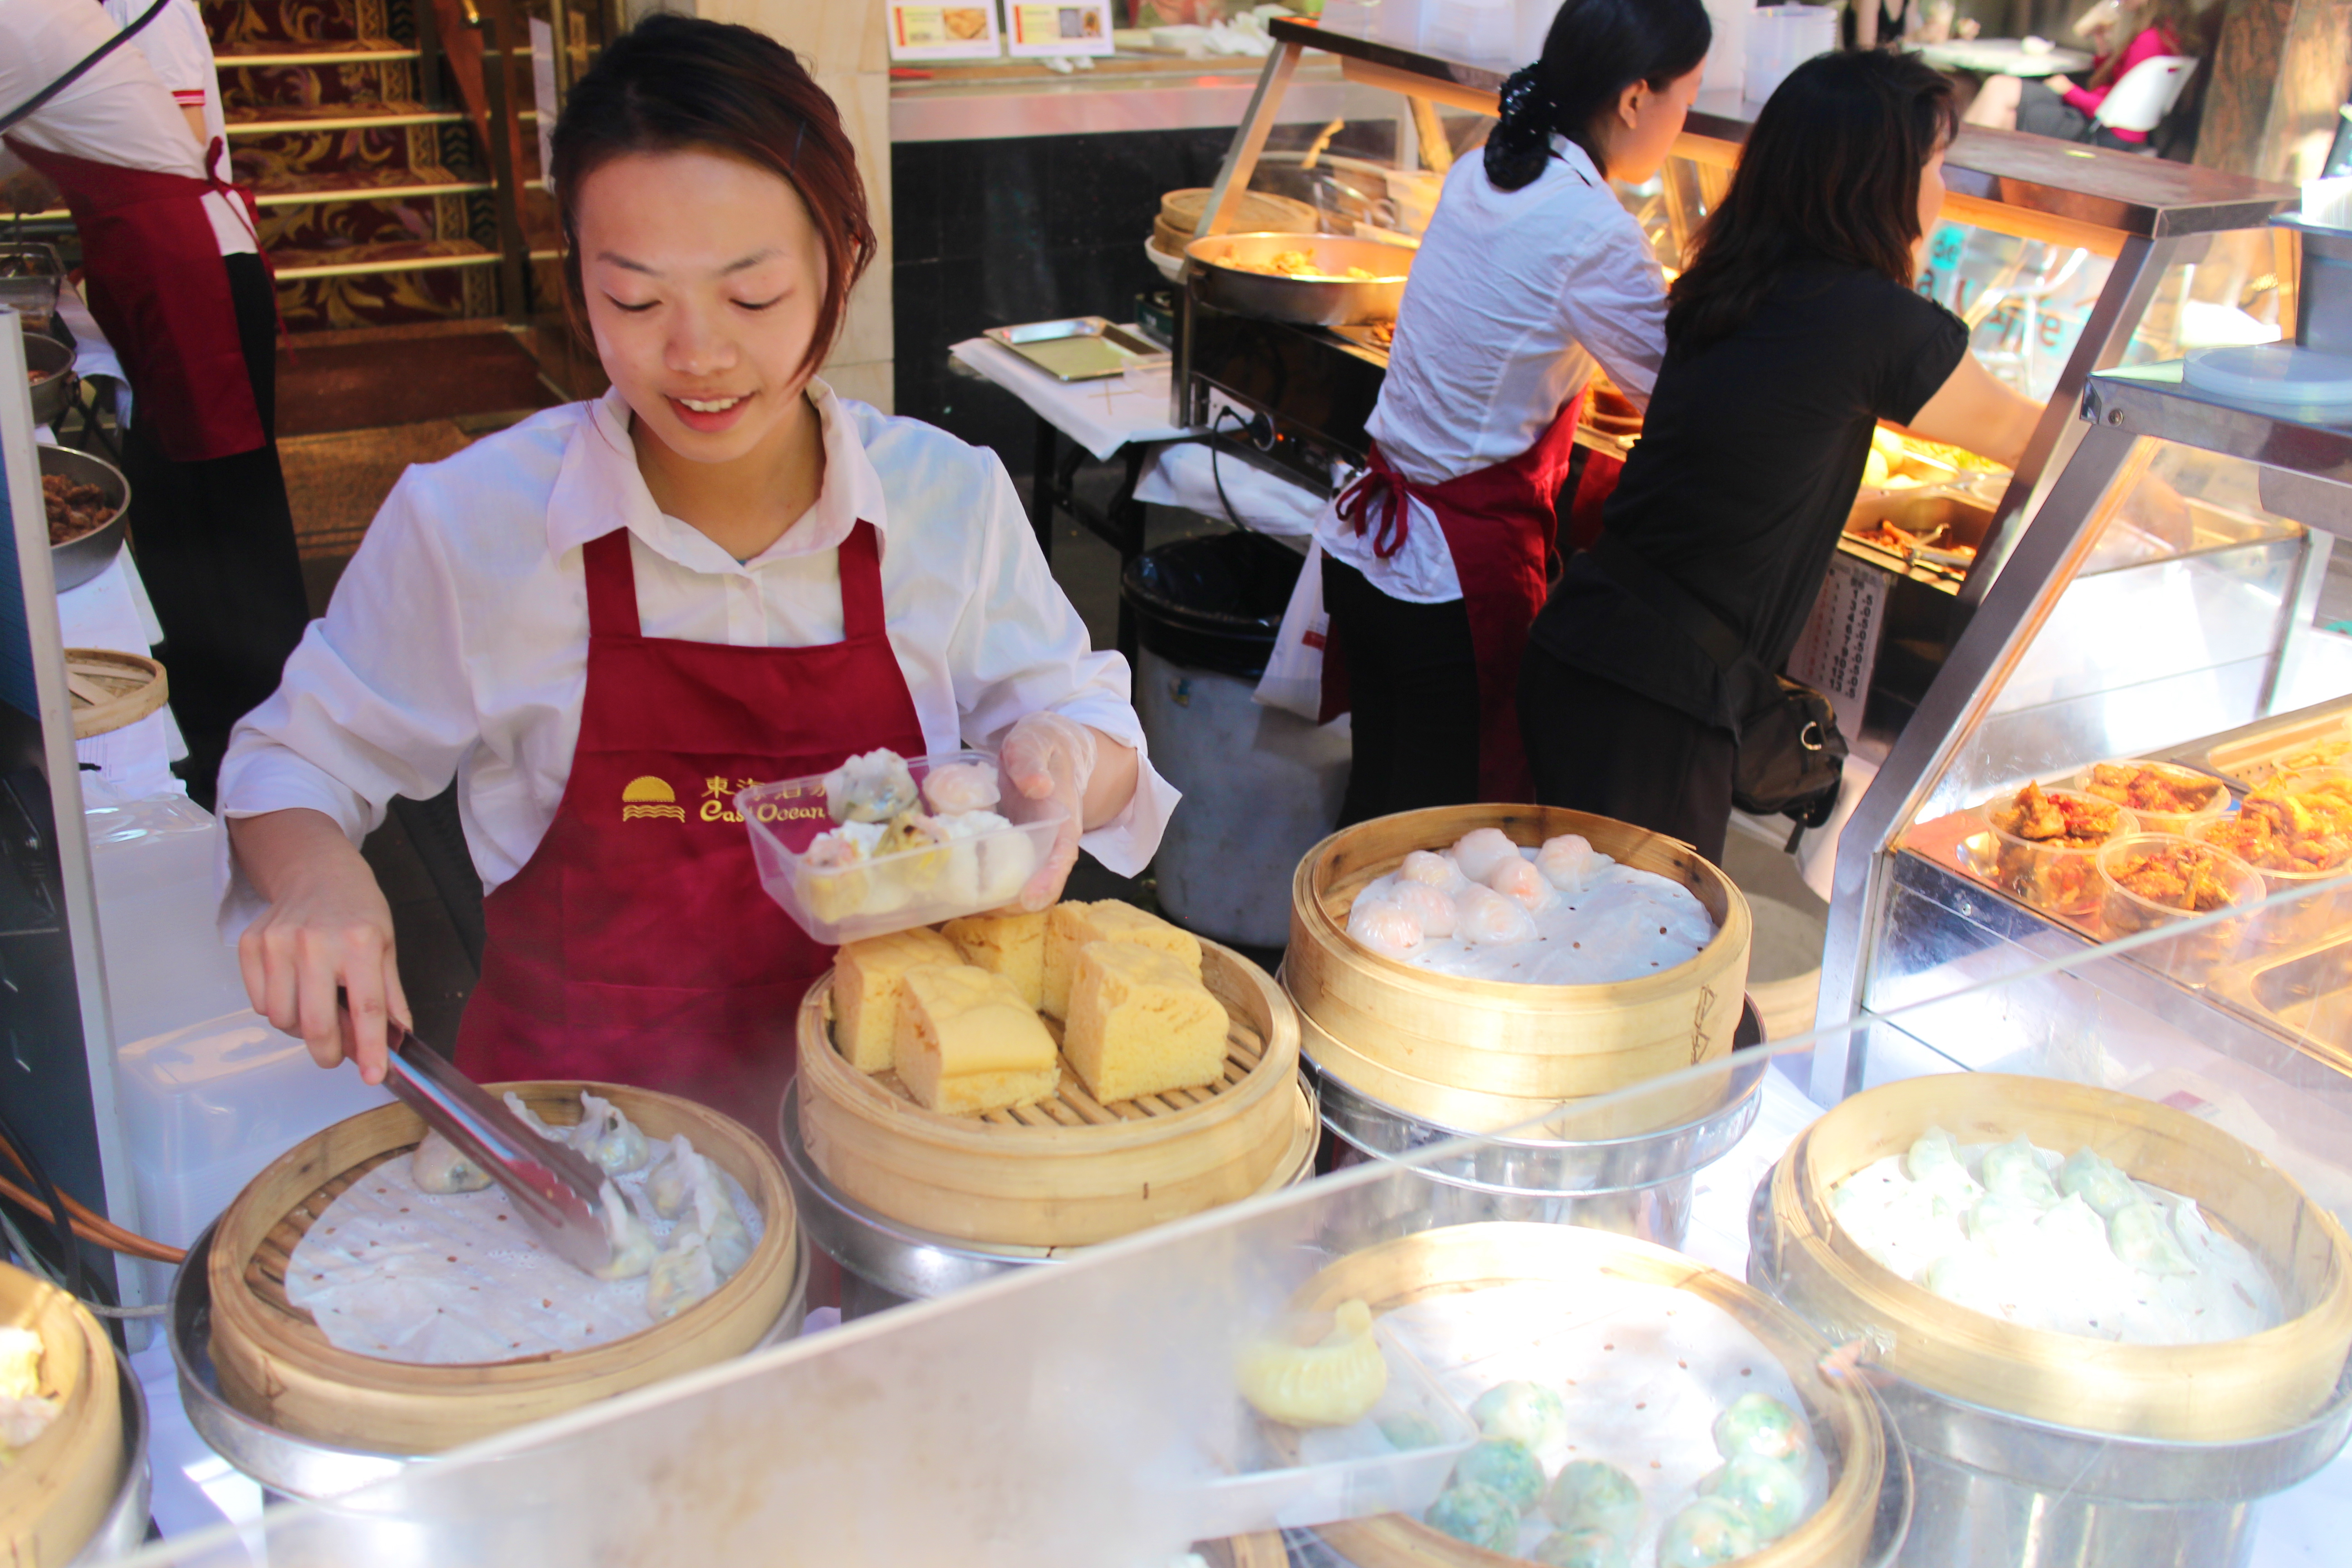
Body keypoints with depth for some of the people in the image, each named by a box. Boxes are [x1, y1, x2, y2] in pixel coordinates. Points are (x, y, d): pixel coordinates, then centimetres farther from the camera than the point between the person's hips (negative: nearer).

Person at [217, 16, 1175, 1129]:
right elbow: (297, 762, 6)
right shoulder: (470, 522, -6)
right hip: (581, 1113, -1)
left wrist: (1063, 765, -16)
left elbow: (1075, 709, 8)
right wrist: (318, 878, -17)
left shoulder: (950, 500, -3)